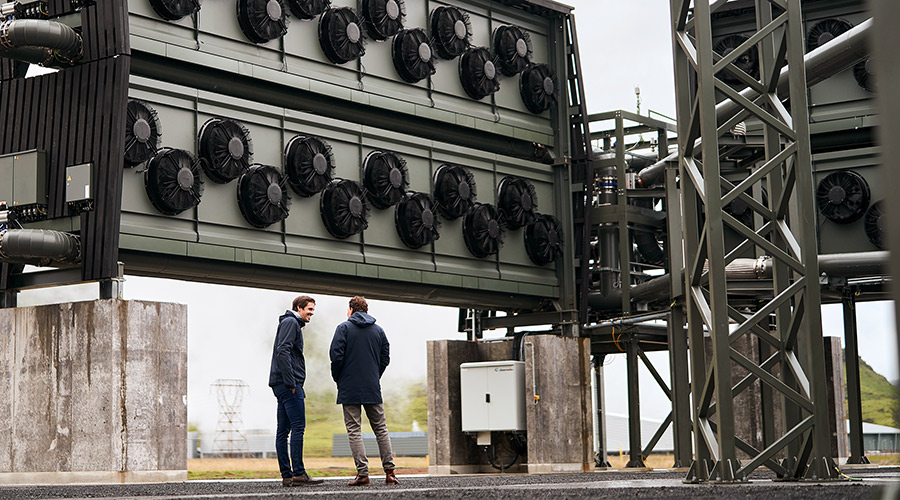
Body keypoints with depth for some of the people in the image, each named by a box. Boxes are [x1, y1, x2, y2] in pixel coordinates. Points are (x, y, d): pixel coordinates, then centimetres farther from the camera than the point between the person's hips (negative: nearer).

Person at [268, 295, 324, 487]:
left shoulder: (293, 324, 25)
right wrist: (290, 383, -21)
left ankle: (287, 475, 7)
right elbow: (283, 351, -18)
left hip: (282, 385, 10)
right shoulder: (290, 323, -6)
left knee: (283, 430, 6)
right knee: (298, 427, -12)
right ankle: (298, 474, -14)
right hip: (289, 384, -10)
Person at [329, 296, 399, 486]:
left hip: (350, 389, -4)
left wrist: (337, 378, 5)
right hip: (373, 388, 4)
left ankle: (362, 473, -8)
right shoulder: (378, 330, 11)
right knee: (380, 429, 10)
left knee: (354, 431, -1)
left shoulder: (344, 328, -2)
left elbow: (336, 356, -10)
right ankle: (389, 472, 4)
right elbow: (385, 358, 9)